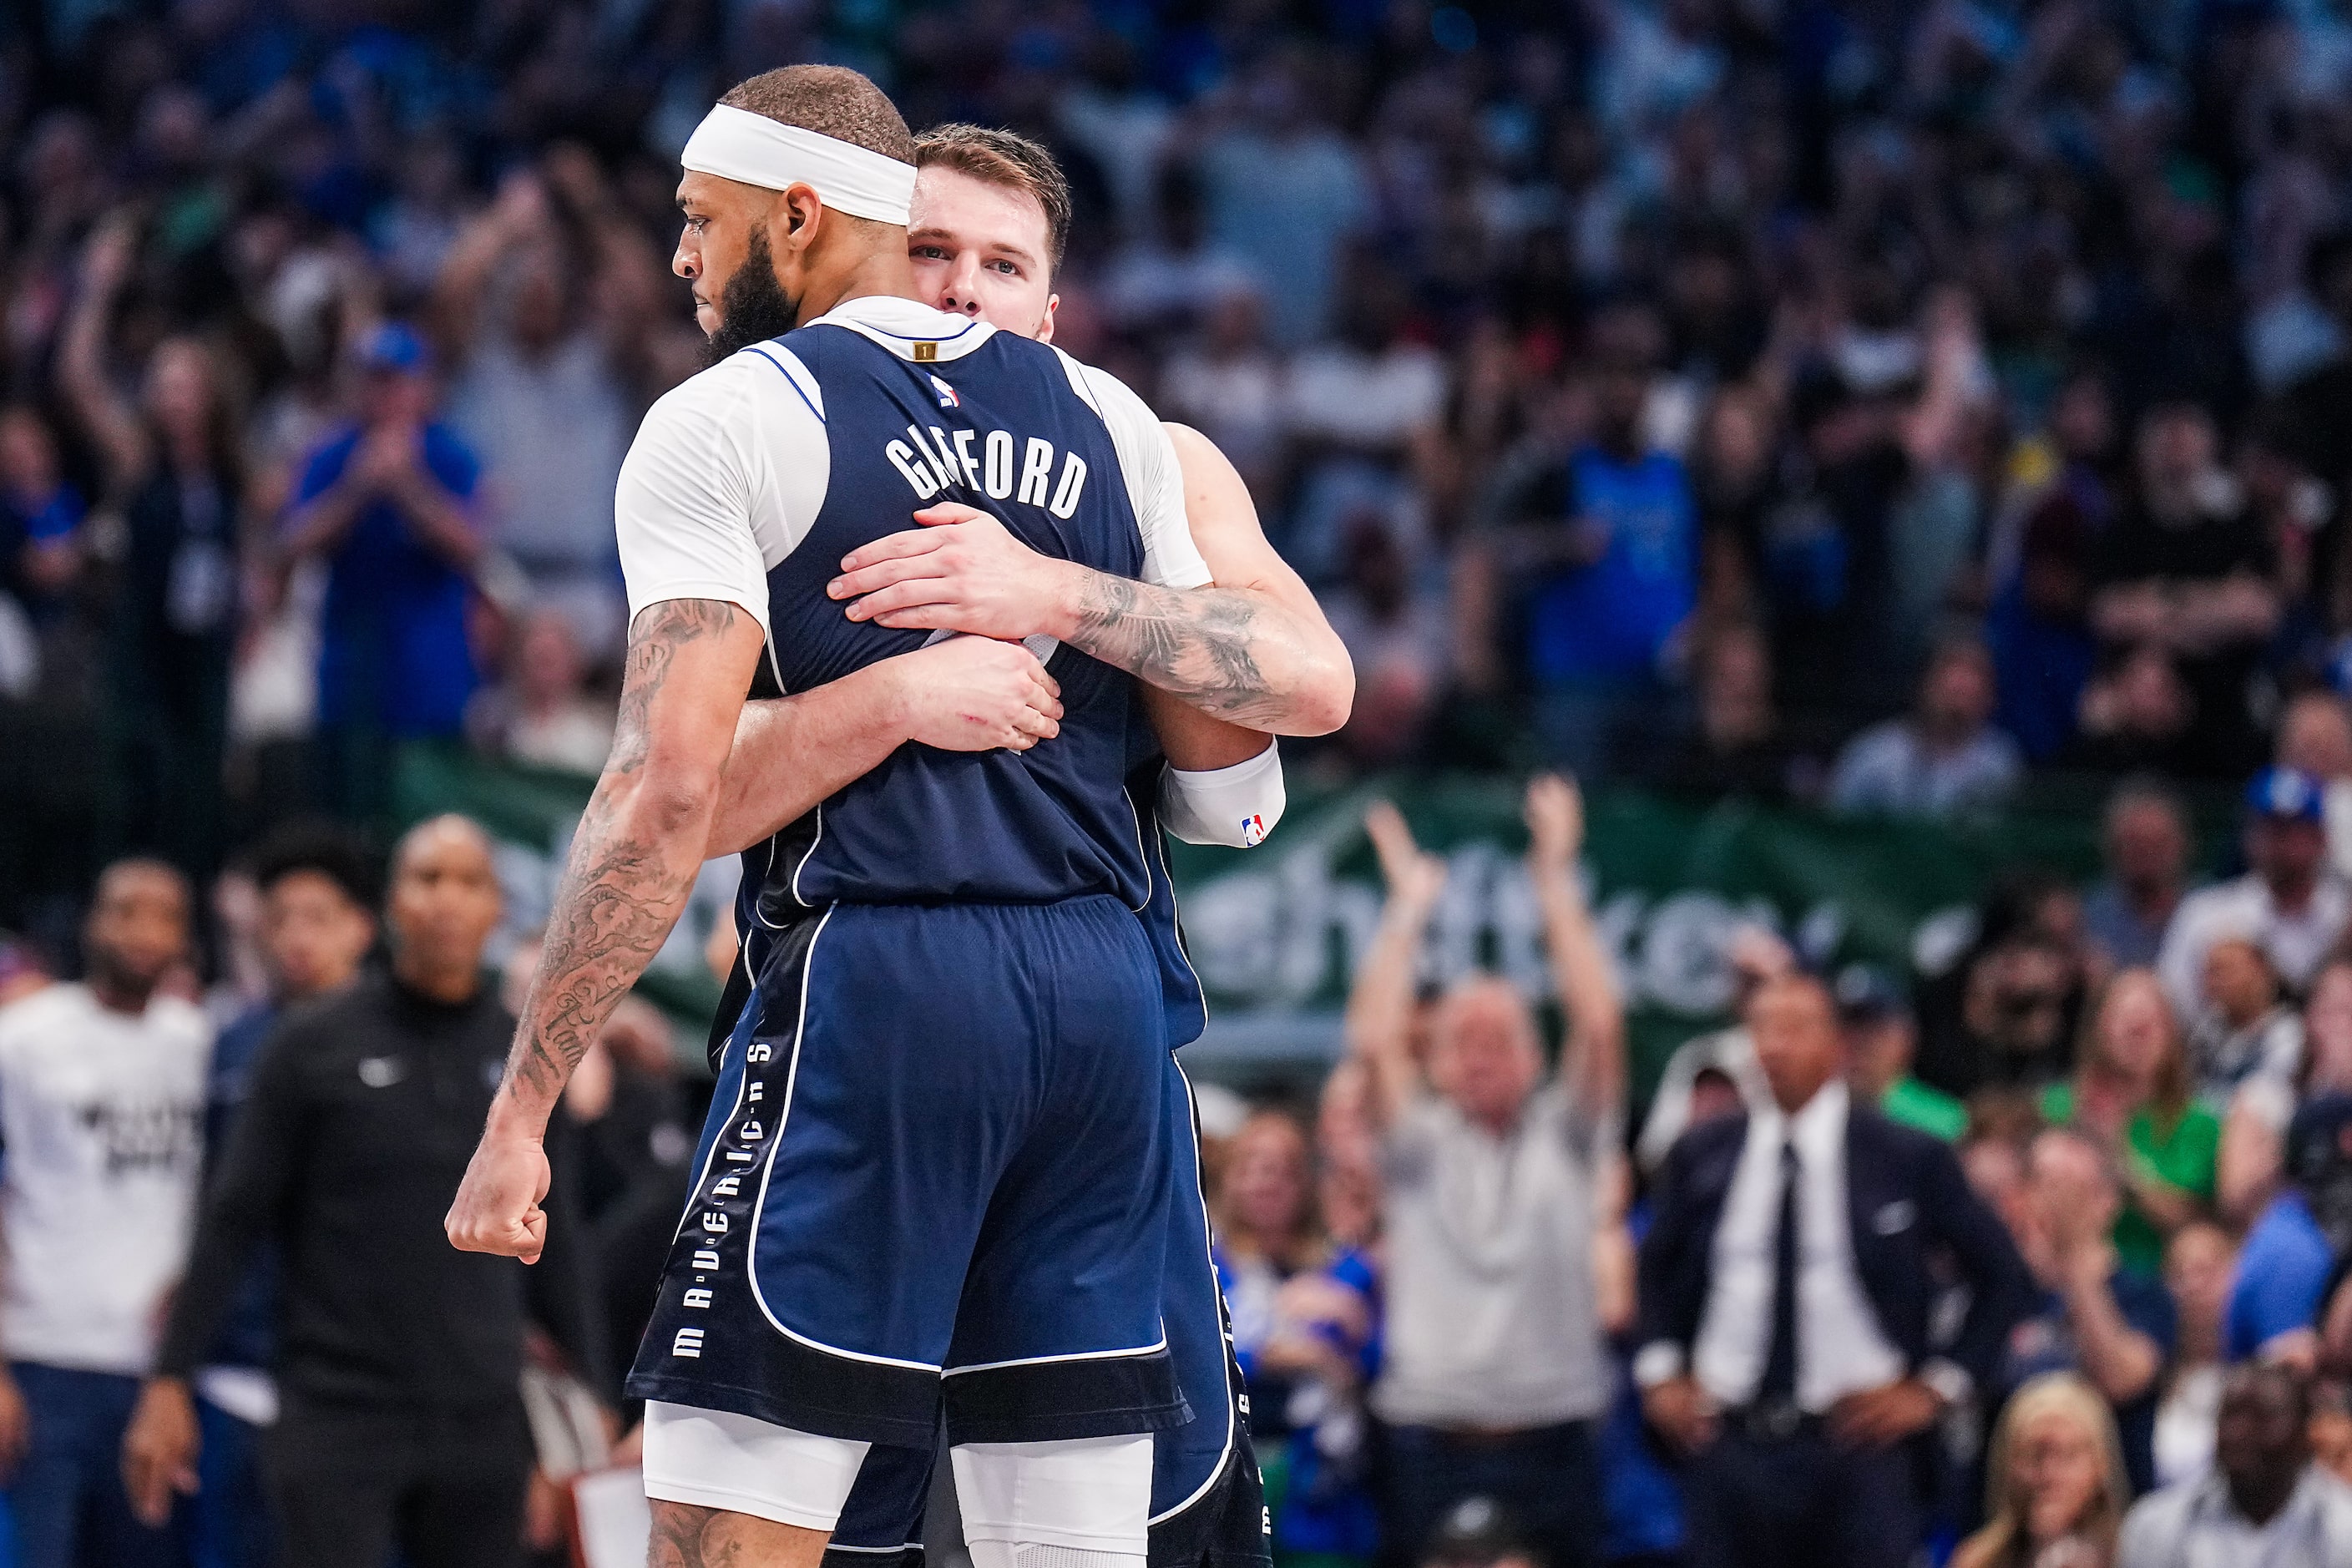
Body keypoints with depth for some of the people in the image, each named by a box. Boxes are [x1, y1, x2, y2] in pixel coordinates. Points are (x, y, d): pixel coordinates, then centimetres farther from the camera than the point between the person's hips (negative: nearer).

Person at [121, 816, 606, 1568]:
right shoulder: (314, 1046, -1)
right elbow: (231, 1225, 0)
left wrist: (591, 1395, 12)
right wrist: (170, 1383, -5)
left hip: (484, 1422, 4)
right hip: (338, 1414, -3)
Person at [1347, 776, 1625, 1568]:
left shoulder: (1564, 1137, 9)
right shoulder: (1422, 1143, 10)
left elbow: (1600, 1027, -4)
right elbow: (1373, 1042, -5)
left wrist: (1556, 883, -1)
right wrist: (1409, 909, 2)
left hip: (1551, 1438, 0)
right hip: (1432, 1438, 0)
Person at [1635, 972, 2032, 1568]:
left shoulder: (1908, 1159, -2)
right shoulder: (1702, 1156, 7)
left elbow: (2001, 1276, 5)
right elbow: (1657, 1268, 23)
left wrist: (1935, 1387, -1)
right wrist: (1662, 1372, 10)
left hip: (1854, 1444, -3)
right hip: (1729, 1445, 3)